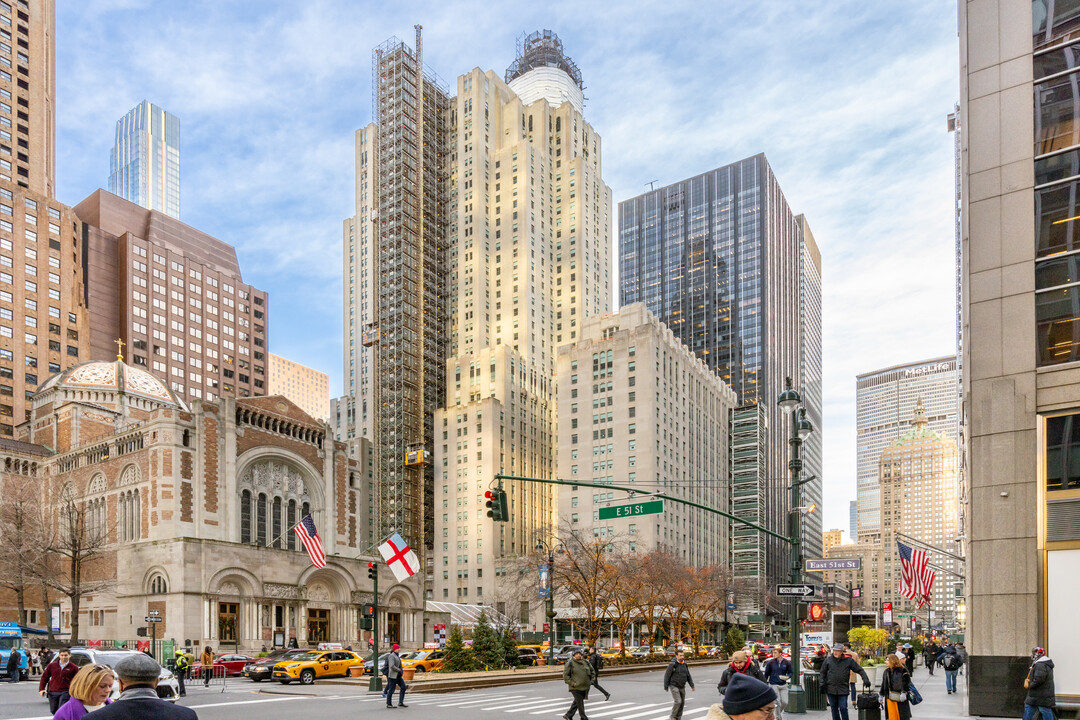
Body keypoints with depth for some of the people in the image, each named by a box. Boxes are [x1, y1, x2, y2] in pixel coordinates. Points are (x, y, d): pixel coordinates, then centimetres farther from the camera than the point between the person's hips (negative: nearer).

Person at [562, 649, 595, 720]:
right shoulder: (570, 664, -8)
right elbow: (565, 675, -8)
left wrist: (591, 681, 8)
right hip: (576, 687, -5)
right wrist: (572, 683, -14)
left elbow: (592, 672, 19)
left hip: (585, 687, 5)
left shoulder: (586, 662, 8)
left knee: (577, 702, 13)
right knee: (580, 703, -5)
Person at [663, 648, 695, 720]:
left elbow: (688, 676, 10)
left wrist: (692, 685, 1)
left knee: (682, 703, 7)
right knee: (678, 702, -16)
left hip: (682, 687, 6)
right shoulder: (672, 664, -16)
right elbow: (667, 676, -10)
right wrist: (665, 687, -7)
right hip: (674, 686, -6)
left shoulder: (685, 665, 3)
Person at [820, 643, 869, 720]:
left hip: (843, 690, -2)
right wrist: (823, 684, 3)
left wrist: (865, 679, -8)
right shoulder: (828, 660, 3)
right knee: (834, 708, 10)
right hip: (831, 689, 2)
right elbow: (823, 672, 11)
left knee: (843, 708, -6)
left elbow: (860, 670, 3)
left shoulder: (848, 660, -1)